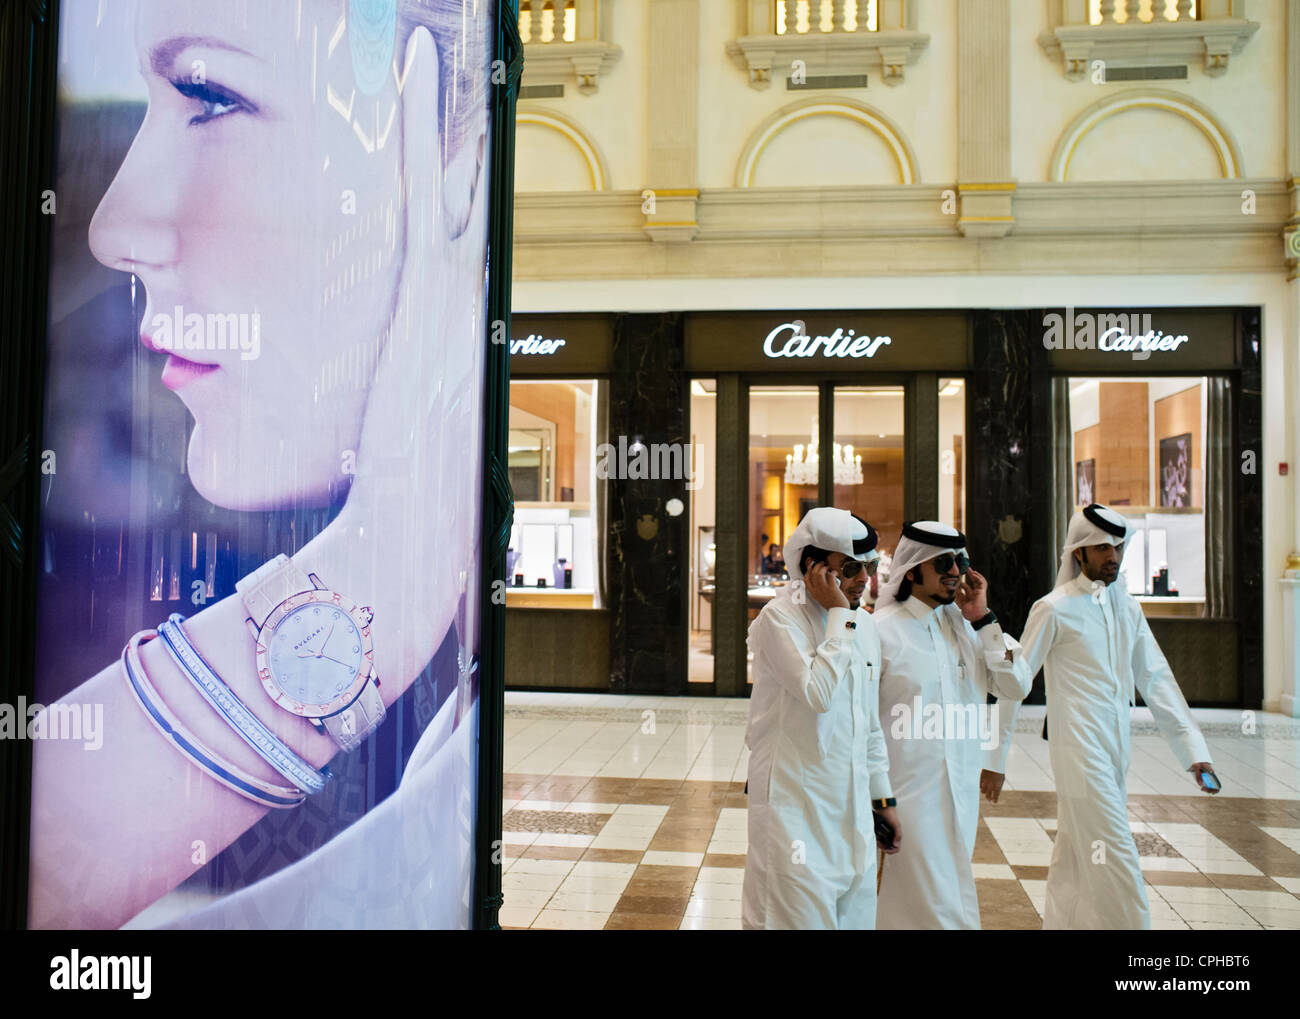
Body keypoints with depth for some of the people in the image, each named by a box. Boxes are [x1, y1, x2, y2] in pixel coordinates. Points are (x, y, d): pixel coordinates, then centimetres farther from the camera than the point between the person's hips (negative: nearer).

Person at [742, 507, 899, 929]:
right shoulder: (779, 618, -12)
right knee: (800, 914, -2)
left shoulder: (863, 623, 11)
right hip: (796, 808, -7)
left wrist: (882, 796, 19)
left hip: (852, 807, 7)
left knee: (856, 915, 13)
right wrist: (839, 616, -18)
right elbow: (818, 692, -27)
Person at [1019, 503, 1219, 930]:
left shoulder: (1127, 606, 10)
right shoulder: (1054, 609, -9)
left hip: (1116, 747, 6)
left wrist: (1193, 749, 3)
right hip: (1080, 749, -6)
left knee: (1076, 859, 15)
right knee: (1115, 860, -6)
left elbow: (1155, 679, 11)